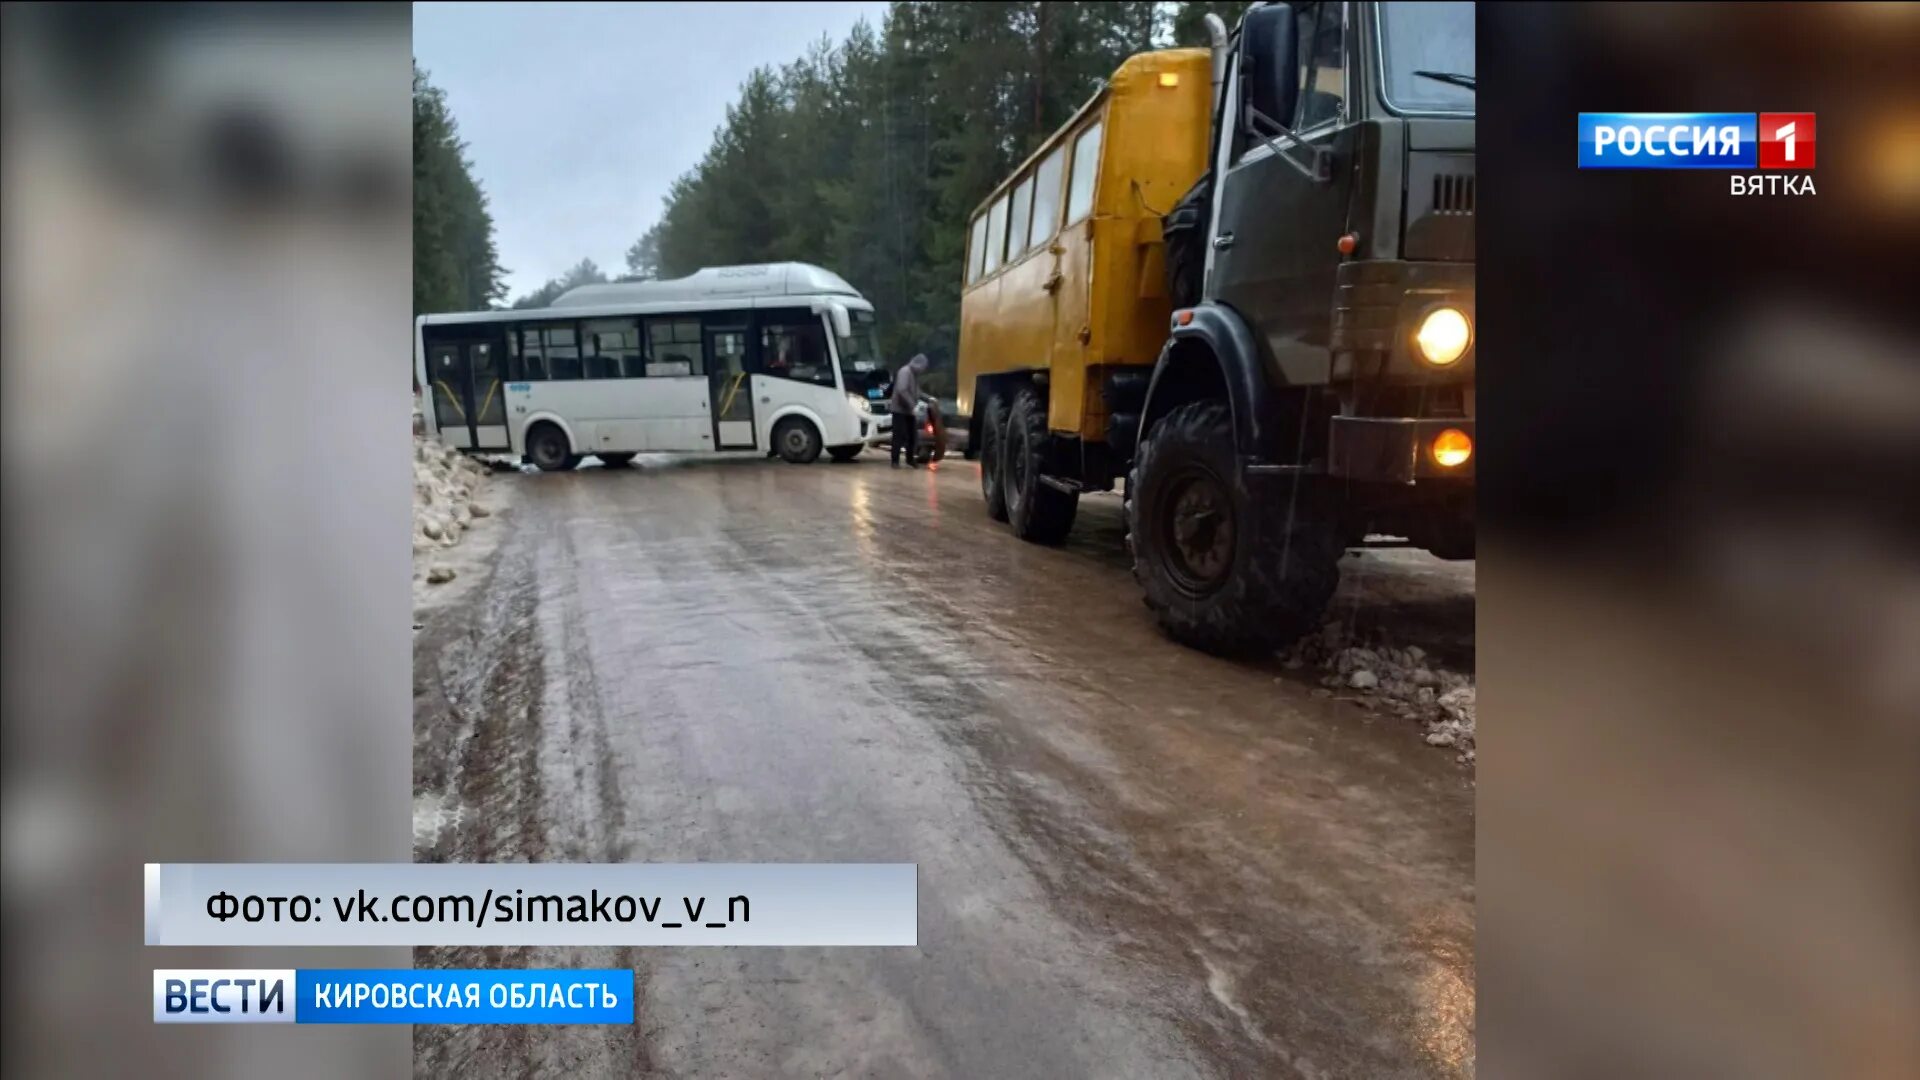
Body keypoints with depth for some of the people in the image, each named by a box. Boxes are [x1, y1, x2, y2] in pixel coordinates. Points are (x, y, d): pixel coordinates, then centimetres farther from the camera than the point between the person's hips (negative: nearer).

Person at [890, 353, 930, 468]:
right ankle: (895, 461, -6)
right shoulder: (905, 371, -15)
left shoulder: (915, 374, 14)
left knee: (911, 436, 9)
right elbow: (902, 390, -26)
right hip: (900, 409, -9)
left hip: (909, 410, 9)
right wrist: (912, 405, -26)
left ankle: (910, 461, 17)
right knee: (900, 436, -10)